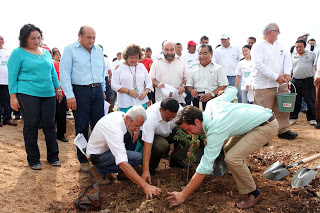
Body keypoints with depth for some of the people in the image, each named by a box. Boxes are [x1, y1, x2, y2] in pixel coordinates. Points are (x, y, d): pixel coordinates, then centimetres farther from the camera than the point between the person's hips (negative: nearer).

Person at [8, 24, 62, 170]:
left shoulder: (46, 52, 14)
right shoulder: (18, 53, -1)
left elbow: (53, 72, 21)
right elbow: (12, 76, -3)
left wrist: (58, 88, 16)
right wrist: (13, 96, -9)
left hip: (48, 94, 5)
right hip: (28, 94, -4)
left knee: (49, 125, 6)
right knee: (31, 125, 1)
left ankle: (53, 156, 18)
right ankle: (33, 160, 13)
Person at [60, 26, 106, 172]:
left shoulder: (98, 50, 14)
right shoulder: (70, 50, -2)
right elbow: (64, 74, -7)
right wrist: (70, 95, -13)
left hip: (97, 90, 5)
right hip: (80, 91, -4)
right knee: (82, 127, 2)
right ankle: (83, 160, 13)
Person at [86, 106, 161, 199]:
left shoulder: (121, 114, -10)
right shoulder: (115, 129, -37)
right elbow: (123, 163, -43)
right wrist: (145, 186, -43)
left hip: (105, 146, 9)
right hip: (97, 156, -9)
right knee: (138, 158, -24)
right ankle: (100, 170, -8)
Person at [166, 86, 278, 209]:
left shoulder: (215, 131, -28)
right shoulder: (211, 104, -7)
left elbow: (204, 168, -27)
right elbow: (232, 90, 10)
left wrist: (183, 195, -21)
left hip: (267, 126, -10)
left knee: (232, 158, -21)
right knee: (229, 148, 15)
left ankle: (253, 194, 0)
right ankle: (243, 171, 45)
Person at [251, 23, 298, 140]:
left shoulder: (279, 44, 16)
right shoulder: (258, 47, -7)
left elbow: (287, 58, 10)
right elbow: (259, 65, -17)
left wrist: (287, 73, -9)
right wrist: (276, 77, -20)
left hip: (281, 84, 7)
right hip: (264, 86, -7)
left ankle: (283, 130, 28)